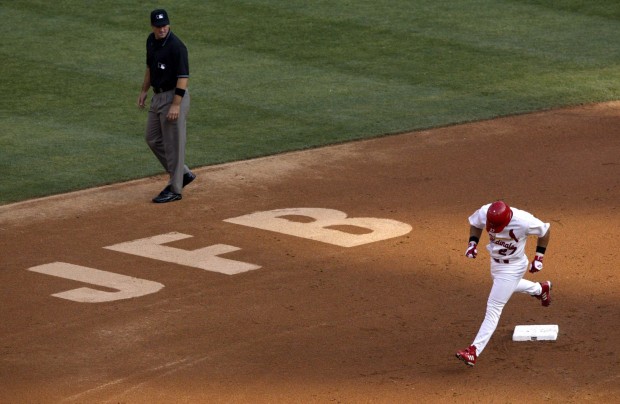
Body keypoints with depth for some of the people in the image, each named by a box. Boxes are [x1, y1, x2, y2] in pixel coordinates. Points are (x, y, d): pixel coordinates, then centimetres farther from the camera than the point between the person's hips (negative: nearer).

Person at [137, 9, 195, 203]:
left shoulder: (176, 46, -20)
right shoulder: (151, 41, 6)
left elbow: (183, 77, -22)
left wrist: (176, 105, -26)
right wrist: (144, 90, 21)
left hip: (174, 96, -9)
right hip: (158, 96, 9)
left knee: (173, 143, -2)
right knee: (153, 140, 16)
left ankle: (175, 189, 7)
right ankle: (183, 174, 28)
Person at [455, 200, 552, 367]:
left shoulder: (524, 221, -35)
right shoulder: (484, 213, -25)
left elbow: (544, 231, -14)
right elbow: (475, 223, 1)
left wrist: (539, 257, -12)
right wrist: (473, 242, -15)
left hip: (513, 267, -6)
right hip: (495, 262, 6)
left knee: (493, 308, -11)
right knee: (506, 285, 35)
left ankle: (474, 351, -12)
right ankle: (541, 289, 61)